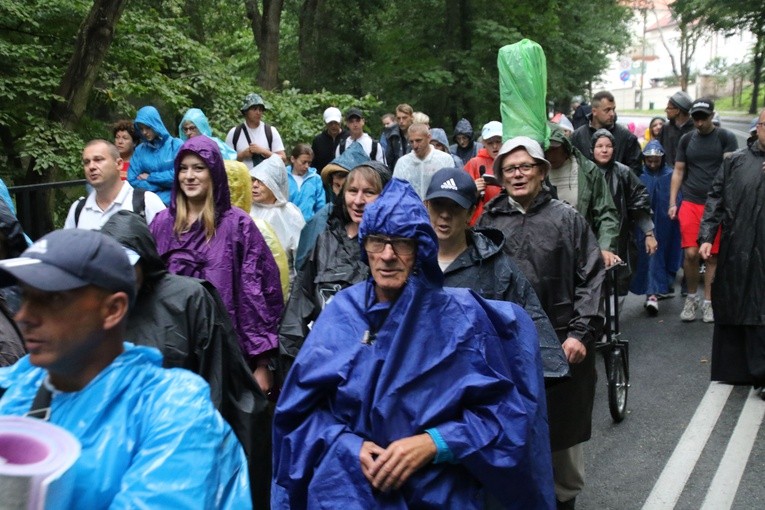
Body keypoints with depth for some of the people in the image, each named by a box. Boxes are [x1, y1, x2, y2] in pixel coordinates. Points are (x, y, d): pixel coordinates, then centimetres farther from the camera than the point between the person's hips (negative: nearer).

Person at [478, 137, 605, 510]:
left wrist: (582, 332, -10)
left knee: (563, 429, 13)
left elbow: (591, 278, -2)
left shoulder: (567, 219, 1)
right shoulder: (489, 222, 5)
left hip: (561, 343, -1)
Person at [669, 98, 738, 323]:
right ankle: (691, 298, 12)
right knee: (690, 253, -8)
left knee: (713, 255, 2)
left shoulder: (726, 138, 3)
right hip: (690, 203, 1)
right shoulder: (686, 139, 11)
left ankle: (708, 302, 13)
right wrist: (672, 203, 4)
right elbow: (678, 172, 12)